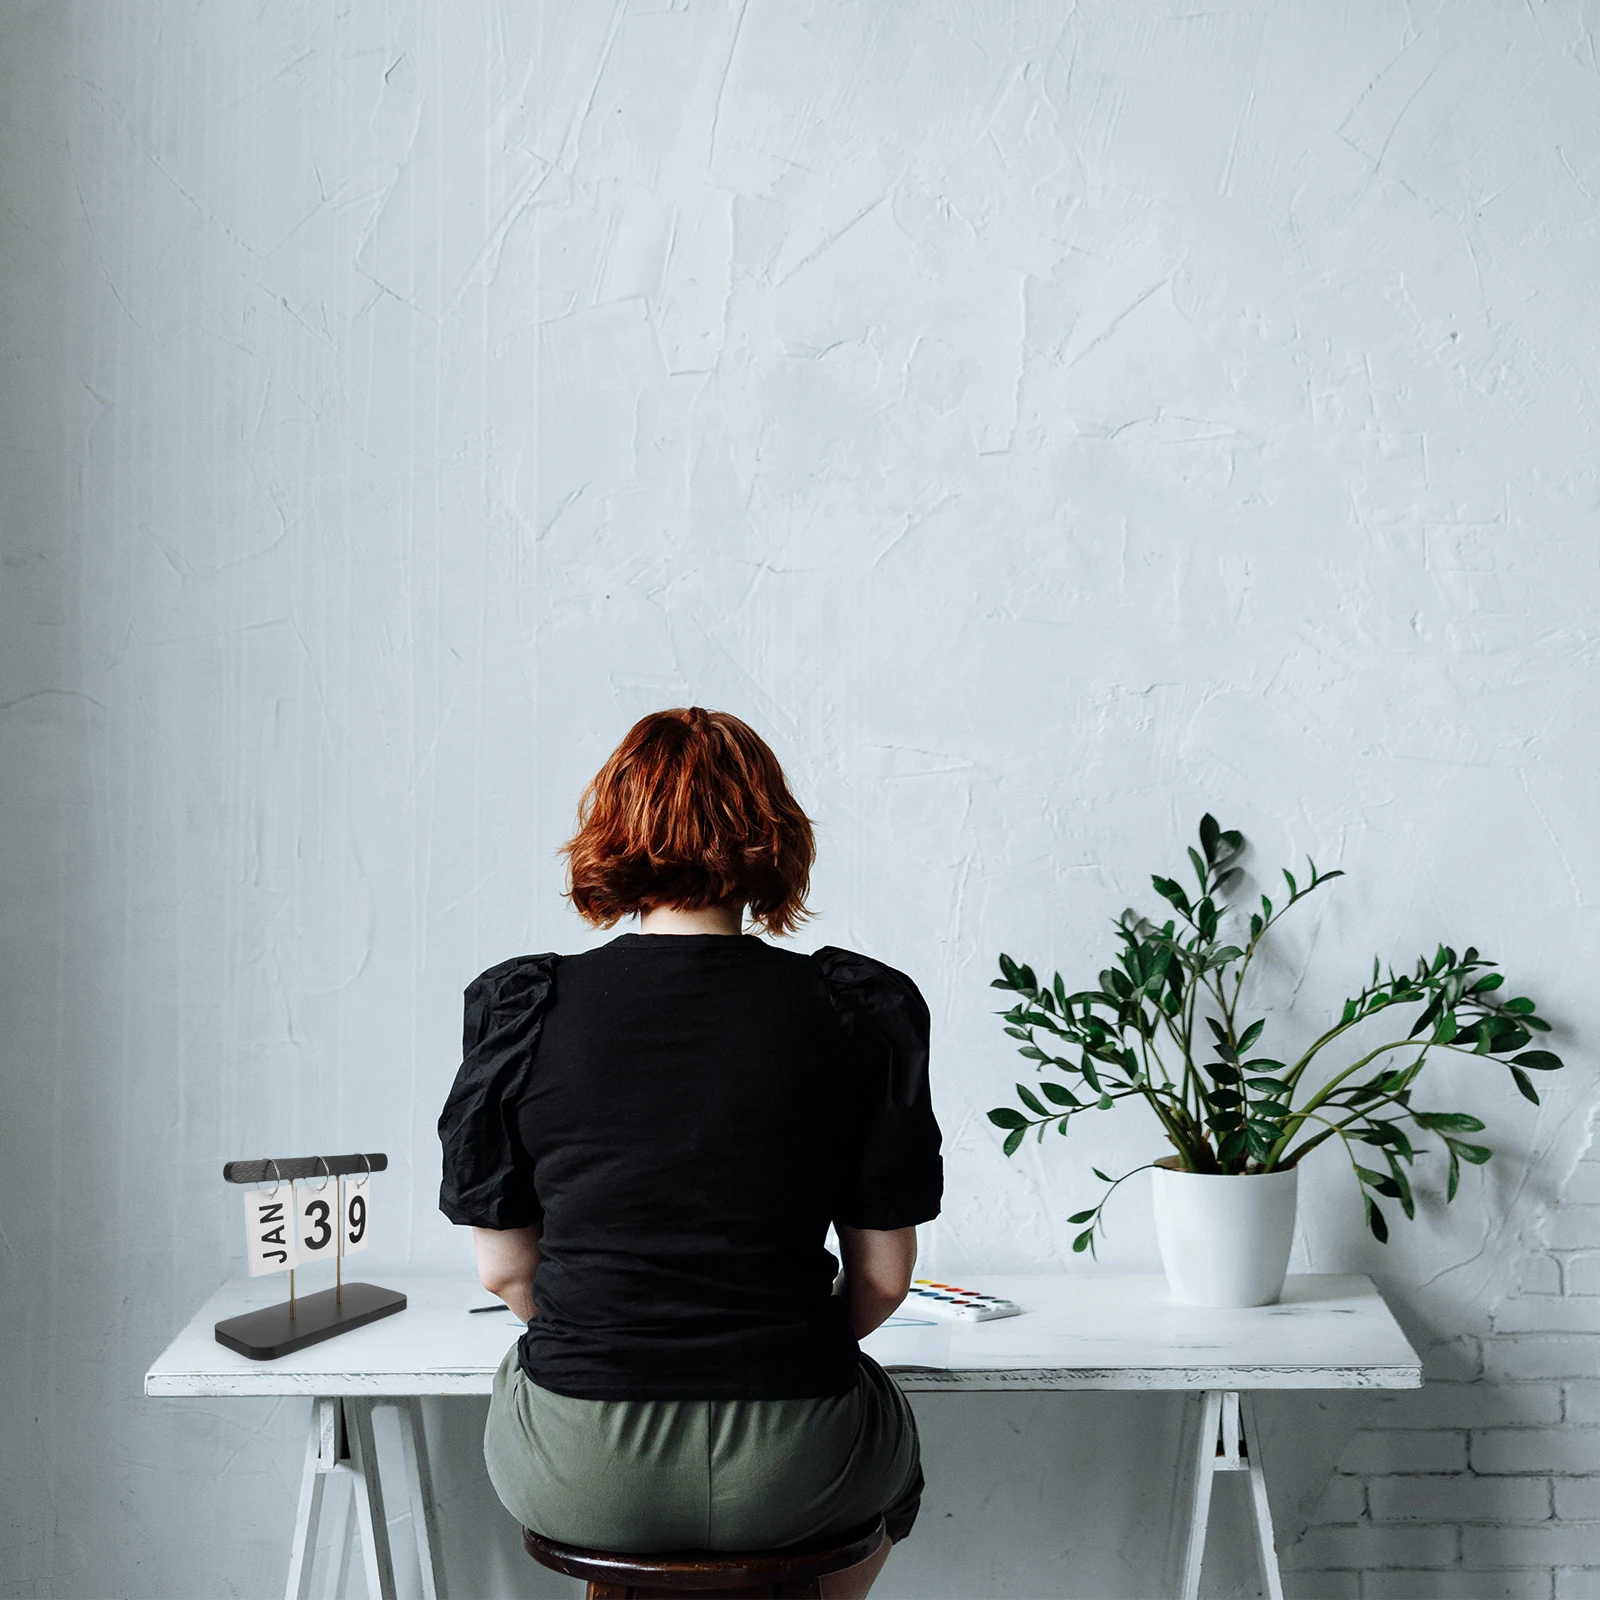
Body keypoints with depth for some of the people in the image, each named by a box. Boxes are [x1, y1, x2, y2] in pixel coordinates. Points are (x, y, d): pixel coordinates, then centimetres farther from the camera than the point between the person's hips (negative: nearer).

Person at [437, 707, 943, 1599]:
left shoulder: (523, 1010, -6)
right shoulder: (862, 1010, -7)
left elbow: (504, 1269, 0)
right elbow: (884, 1276, -2)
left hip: (577, 1487, 1)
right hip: (788, 1476, 0)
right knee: (890, 1436, 35)